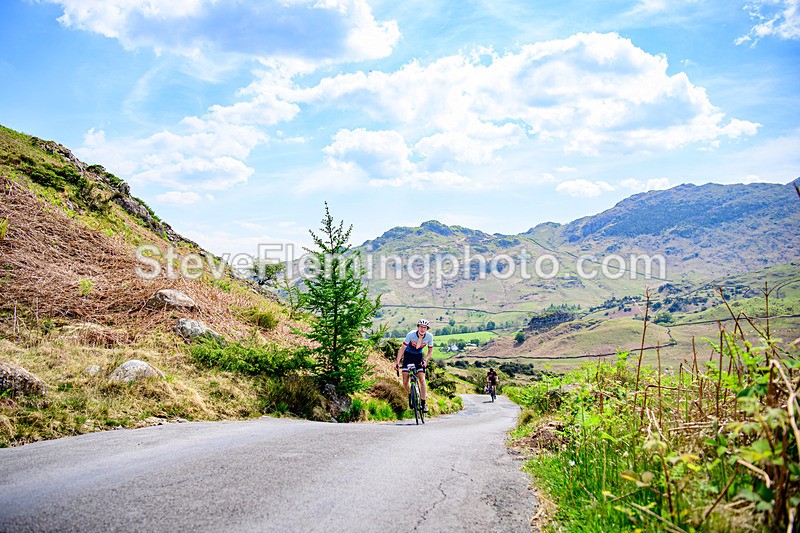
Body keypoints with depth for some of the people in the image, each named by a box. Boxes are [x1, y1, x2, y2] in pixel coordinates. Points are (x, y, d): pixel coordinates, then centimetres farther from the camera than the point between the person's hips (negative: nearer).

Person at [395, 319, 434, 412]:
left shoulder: (429, 336, -18)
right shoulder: (411, 334, -26)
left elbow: (430, 351, -3)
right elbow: (402, 348, -22)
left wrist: (425, 360, -20)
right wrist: (397, 362, -27)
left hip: (419, 356, 1)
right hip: (408, 355, -1)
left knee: (422, 379, -13)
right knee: (405, 381, -7)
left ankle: (423, 403, -4)